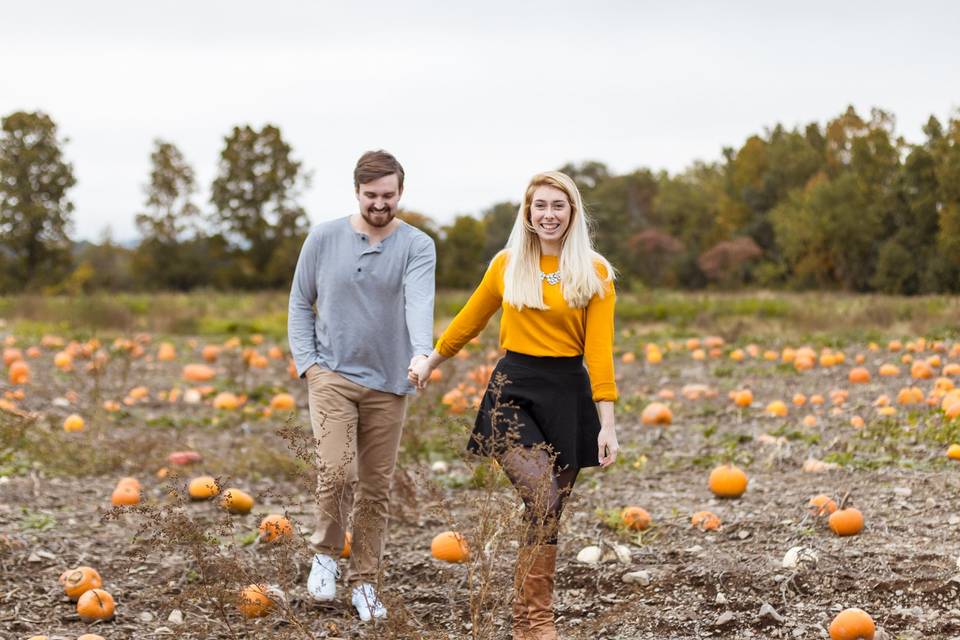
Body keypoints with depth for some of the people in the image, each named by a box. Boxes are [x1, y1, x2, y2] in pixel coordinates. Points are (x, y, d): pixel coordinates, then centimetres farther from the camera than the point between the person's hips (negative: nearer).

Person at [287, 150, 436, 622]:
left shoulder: (417, 246, -5)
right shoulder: (324, 238, 1)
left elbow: (419, 302, -22)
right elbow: (300, 303, 10)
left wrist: (421, 353, -40)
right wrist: (306, 361, -2)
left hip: (387, 385, 1)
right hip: (332, 375, 0)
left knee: (375, 490, 7)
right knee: (337, 470, -18)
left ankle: (365, 583, 20)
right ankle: (326, 553, 8)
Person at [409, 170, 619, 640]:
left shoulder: (594, 272, 1)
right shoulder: (507, 265, 5)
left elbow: (599, 350, -4)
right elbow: (470, 320, 20)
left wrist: (607, 423, -10)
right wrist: (429, 363, 29)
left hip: (567, 394, 1)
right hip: (513, 390, -1)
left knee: (548, 514, 4)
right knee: (543, 499, -21)